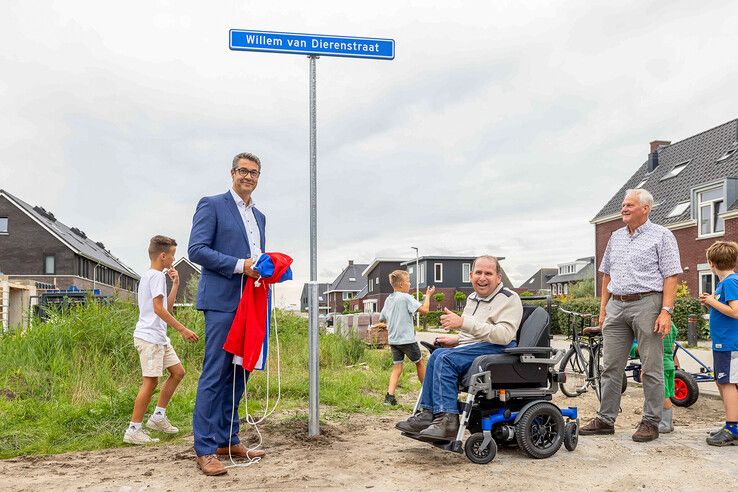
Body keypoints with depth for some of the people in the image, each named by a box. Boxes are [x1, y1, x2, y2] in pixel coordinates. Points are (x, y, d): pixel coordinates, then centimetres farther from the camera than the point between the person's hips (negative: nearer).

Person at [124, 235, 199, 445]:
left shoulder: (149, 276, 20)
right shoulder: (156, 276, -12)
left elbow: (168, 305, 23)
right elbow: (159, 308, -19)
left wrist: (175, 283, 17)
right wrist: (182, 329, -19)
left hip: (159, 337, 11)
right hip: (149, 337, -11)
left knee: (178, 371, 12)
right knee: (151, 381, -9)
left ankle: (158, 416, 18)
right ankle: (133, 430, -4)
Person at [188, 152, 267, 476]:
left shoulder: (259, 216, 21)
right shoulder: (212, 205, -1)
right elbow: (196, 250, -10)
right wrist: (240, 265, -17)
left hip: (250, 303, 7)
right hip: (222, 301, -7)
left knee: (239, 373, 10)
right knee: (215, 373, -6)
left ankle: (228, 440, 20)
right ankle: (205, 449, 0)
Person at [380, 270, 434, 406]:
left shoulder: (388, 299, 9)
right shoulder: (406, 297, -13)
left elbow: (382, 319, 16)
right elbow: (424, 310, -18)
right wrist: (428, 295, -4)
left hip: (393, 339, 6)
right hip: (407, 339, -6)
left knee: (397, 367, 6)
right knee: (419, 363, 13)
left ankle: (390, 395, -8)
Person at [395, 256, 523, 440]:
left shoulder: (509, 299, -6)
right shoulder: (472, 298, 21)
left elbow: (504, 335, -23)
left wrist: (464, 323, -26)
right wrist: (456, 339, 10)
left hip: (497, 349, -9)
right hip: (473, 348, 9)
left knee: (446, 358, -26)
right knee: (438, 354, -14)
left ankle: (447, 420, -29)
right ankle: (428, 414, -13)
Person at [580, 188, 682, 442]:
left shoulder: (661, 236, 0)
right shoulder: (615, 237, 17)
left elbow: (671, 276, -6)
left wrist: (666, 311, -15)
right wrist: (603, 308, 15)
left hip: (647, 304, -5)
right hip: (617, 306, 6)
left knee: (651, 369, 0)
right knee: (611, 366, 6)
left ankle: (651, 422, 9)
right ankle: (605, 419, 13)